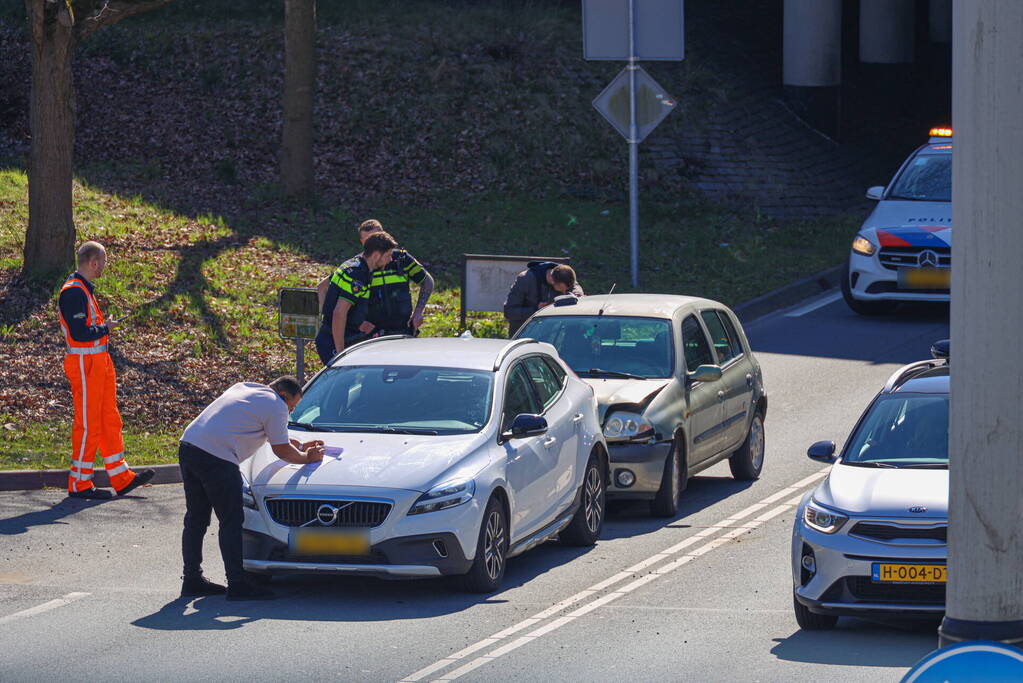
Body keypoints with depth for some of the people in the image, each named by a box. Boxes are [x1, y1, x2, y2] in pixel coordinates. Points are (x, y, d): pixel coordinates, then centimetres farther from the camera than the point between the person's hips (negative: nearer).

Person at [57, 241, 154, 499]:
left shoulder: (84, 289, 15)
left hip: (99, 362, 11)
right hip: (84, 364, -11)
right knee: (88, 424, -4)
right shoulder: (73, 292, -18)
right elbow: (79, 333, -25)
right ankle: (79, 484, 3)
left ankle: (121, 478, 18)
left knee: (109, 420, 13)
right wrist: (106, 328, -12)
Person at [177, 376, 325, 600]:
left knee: (196, 519, 15)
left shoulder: (244, 388, 27)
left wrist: (299, 446, 42)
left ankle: (191, 579, 20)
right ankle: (237, 585, -3)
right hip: (216, 457, -9)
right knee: (231, 522, -3)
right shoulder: (275, 406, 0)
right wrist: (307, 457, 21)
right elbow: (282, 451, 4)